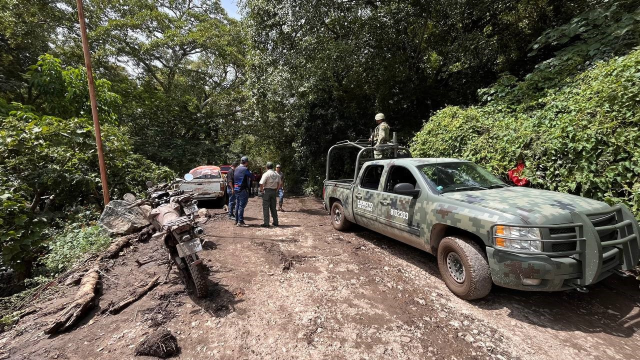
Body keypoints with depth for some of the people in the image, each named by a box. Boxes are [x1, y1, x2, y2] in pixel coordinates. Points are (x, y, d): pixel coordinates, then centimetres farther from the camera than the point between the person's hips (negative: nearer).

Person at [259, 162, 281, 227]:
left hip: (267, 191, -5)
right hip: (274, 191, 6)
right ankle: (275, 222, 19)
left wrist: (261, 190, -4)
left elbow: (261, 184, -19)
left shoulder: (266, 174, -11)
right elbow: (279, 183, 12)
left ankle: (266, 223, 1)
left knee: (265, 207, 1)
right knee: (273, 207, 14)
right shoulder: (276, 174, 7)